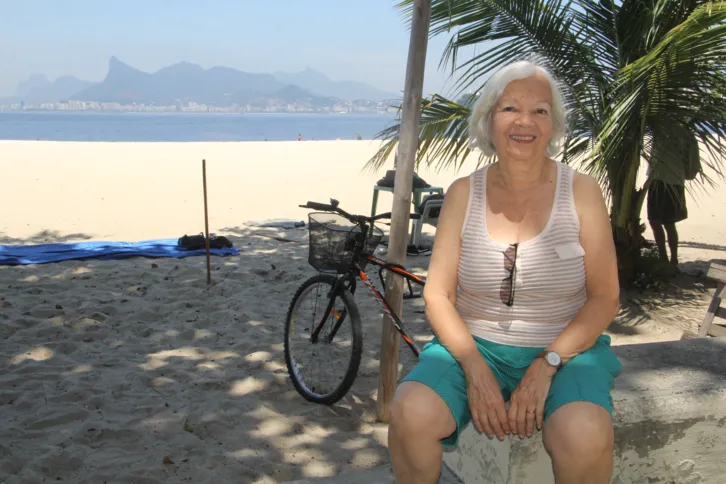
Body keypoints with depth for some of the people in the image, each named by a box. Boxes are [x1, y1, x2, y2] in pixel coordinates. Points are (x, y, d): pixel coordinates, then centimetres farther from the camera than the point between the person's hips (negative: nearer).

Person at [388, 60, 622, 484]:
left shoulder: (581, 192, -3)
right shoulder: (464, 193, 1)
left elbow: (605, 298, -4)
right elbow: (438, 295, -1)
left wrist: (546, 365, -16)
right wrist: (476, 369, -16)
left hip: (565, 350, -1)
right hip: (473, 344, 1)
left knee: (585, 439, -32)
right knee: (411, 416, -26)